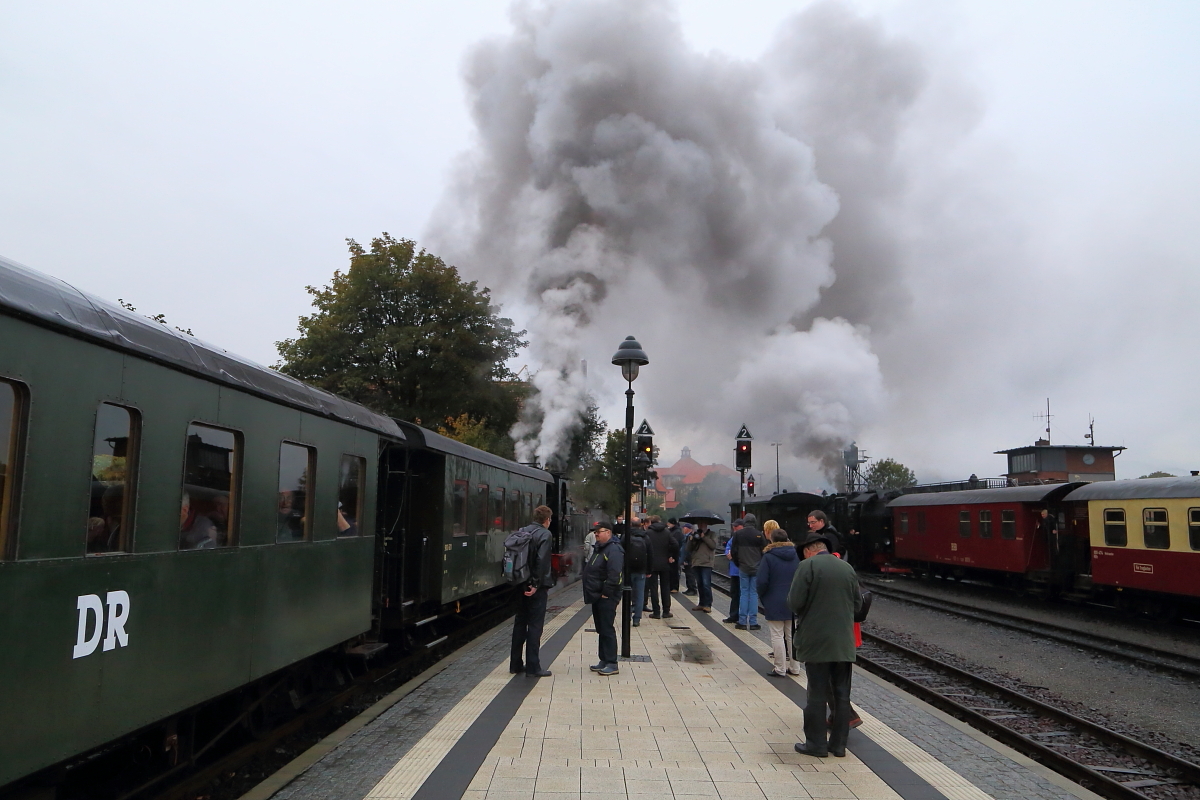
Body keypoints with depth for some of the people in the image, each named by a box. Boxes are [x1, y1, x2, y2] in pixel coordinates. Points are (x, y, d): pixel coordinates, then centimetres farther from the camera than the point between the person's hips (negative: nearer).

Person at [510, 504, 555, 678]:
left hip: (521, 585, 7)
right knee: (535, 625, -1)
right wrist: (536, 584, -19)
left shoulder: (522, 532, 9)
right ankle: (533, 667, 1)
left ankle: (515, 664, 21)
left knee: (519, 623, 15)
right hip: (537, 587, -7)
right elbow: (542, 561, -22)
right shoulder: (544, 534, -11)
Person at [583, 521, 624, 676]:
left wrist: (606, 593, -22)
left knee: (607, 629, -6)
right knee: (601, 629, 15)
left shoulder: (613, 550, -17)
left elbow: (614, 575, -26)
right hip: (597, 597, 10)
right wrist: (591, 593, 16)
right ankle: (604, 661, 23)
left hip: (606, 598, -10)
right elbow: (591, 571, 23)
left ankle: (612, 664, 0)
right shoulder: (599, 548, 16)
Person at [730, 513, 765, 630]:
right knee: (754, 593, 3)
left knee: (744, 593, 7)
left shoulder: (738, 534, -2)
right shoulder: (759, 534, -6)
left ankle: (742, 622, 5)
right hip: (757, 569, -1)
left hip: (743, 568, 1)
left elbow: (733, 551, 2)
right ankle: (753, 622, 3)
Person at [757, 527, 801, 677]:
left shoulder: (768, 557, -13)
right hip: (793, 602, 5)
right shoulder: (795, 555, 4)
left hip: (774, 603, -5)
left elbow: (762, 581, -16)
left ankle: (780, 669, 4)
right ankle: (794, 667, 18)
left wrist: (761, 595, 1)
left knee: (777, 636, 1)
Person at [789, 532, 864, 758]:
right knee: (842, 694, 11)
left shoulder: (807, 566, -10)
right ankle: (839, 744, 18)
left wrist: (803, 613, 7)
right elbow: (857, 604, 11)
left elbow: (795, 602, -14)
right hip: (844, 643, 5)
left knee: (817, 694, 3)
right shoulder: (847, 568, 7)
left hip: (816, 641, -5)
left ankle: (817, 743, 9)